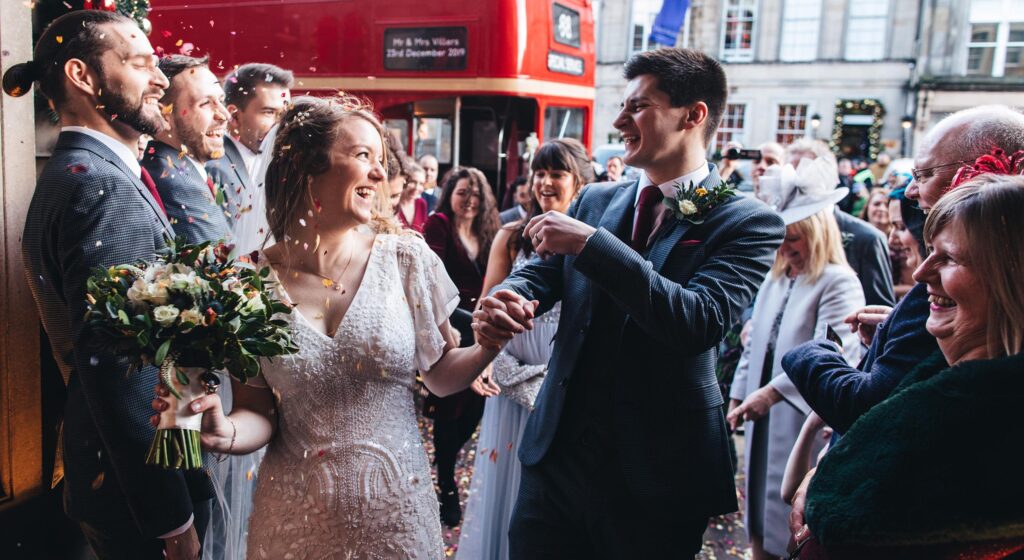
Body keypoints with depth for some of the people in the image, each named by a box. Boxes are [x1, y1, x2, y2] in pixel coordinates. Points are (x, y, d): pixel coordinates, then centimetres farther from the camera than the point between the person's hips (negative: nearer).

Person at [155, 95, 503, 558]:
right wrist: (226, 432, -22)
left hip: (395, 507, 1)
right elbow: (258, 411, -1)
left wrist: (491, 344, -16)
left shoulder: (406, 259, -7)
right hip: (296, 516, 0)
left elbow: (442, 375, 3)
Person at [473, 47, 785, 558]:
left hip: (655, 475, -4)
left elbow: (698, 321, -24)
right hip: (556, 453, 5)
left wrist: (589, 243, -25)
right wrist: (503, 299, -20)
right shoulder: (594, 200, 7)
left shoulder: (747, 223, -10)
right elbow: (540, 272, 4)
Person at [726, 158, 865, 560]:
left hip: (804, 424, -7)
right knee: (762, 526, 15)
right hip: (764, 421, 7)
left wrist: (772, 392, -29)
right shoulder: (774, 280, 13)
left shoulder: (839, 284, -10)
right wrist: (738, 396, 13)